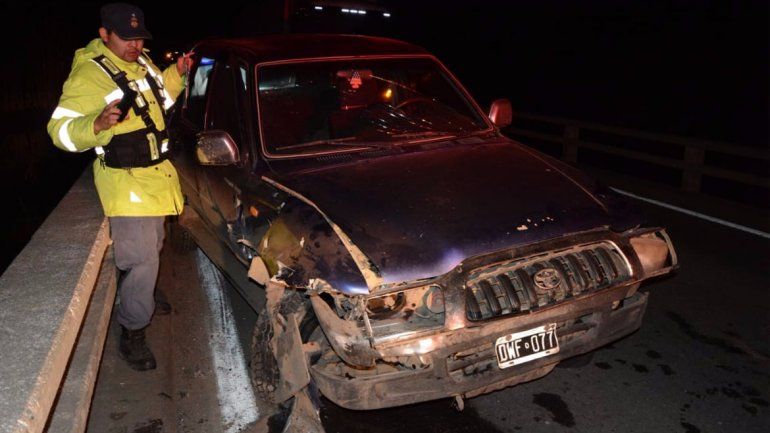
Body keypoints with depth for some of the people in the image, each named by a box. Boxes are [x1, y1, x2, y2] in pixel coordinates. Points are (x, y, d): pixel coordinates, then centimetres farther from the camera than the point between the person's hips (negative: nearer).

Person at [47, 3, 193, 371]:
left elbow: (160, 97, 27)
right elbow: (60, 130, -20)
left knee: (152, 247, 25)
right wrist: (98, 124, -38)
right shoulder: (88, 75, -18)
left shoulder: (141, 63, 7)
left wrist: (176, 73, 10)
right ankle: (132, 334, 8)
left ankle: (140, 295, 50)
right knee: (142, 260, -9)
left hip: (156, 174, 9)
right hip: (124, 182, -9)